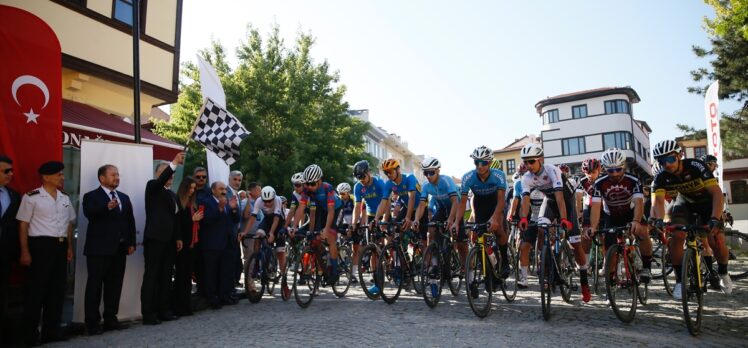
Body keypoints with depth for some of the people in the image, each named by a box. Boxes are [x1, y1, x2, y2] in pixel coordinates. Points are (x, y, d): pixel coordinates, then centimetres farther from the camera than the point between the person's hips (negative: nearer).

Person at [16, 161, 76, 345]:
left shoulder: (65, 198, 12)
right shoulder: (32, 197, -6)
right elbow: (23, 225, -7)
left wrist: (69, 247, 12)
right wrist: (25, 251, -11)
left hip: (60, 246, 6)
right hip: (40, 245, -6)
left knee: (57, 289, 10)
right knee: (36, 289, 0)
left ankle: (52, 330, 20)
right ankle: (31, 333, 12)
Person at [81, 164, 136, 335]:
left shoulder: (124, 198, 17)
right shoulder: (91, 196, -2)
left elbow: (130, 221, 14)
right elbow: (89, 213, -23)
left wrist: (131, 243, 4)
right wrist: (107, 207, -41)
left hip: (119, 249, 6)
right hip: (99, 249, -6)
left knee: (114, 286, 10)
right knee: (95, 286, 0)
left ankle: (110, 319, 18)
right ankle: (92, 323, 5)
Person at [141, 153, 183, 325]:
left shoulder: (172, 194, 20)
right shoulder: (152, 186, 1)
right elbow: (161, 179, -22)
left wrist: (178, 238, 14)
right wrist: (174, 163, -30)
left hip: (169, 241, 7)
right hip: (155, 239, -7)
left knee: (166, 277, 9)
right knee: (151, 276, -5)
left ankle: (164, 311, 14)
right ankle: (148, 314, -3)